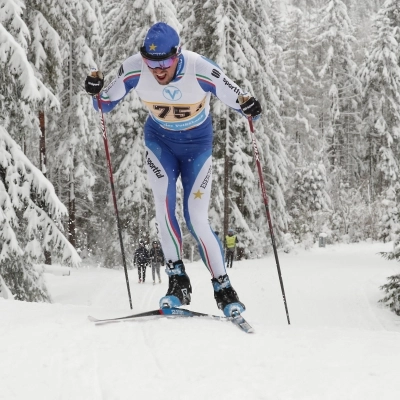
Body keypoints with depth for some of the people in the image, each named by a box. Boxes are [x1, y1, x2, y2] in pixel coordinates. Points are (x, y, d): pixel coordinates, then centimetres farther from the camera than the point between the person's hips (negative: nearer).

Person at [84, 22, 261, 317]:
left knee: (197, 219, -8)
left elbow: (239, 101, -20)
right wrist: (96, 92, -30)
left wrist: (249, 108, -42)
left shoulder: (201, 70, -30)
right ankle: (178, 281, -10)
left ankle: (223, 289, 6)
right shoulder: (135, 69, -22)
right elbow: (106, 105, -9)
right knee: (163, 203, -20)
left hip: (197, 144, -2)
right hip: (159, 140, 2)